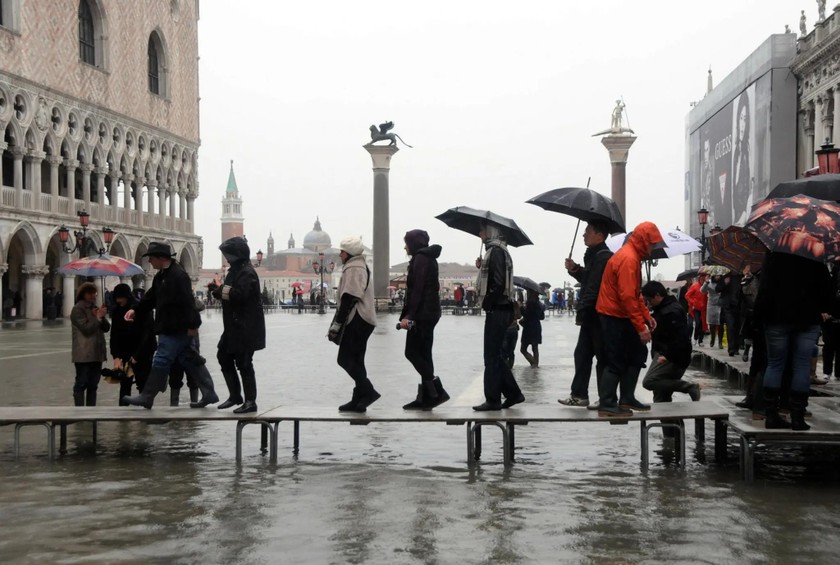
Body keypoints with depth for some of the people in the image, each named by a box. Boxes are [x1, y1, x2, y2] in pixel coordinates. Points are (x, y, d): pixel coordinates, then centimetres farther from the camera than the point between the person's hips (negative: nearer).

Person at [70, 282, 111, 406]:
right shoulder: (78, 309, -6)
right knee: (81, 384, -5)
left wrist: (103, 317, -6)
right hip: (83, 354, -8)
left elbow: (106, 328, 11)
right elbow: (86, 328, -15)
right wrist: (98, 317, -15)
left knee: (93, 384, 10)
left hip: (97, 353, 8)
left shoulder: (95, 308, 18)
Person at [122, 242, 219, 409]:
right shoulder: (161, 275, 15)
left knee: (161, 361, -4)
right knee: (190, 360, 12)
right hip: (170, 328, 10)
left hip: (176, 329, -10)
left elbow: (188, 302, -22)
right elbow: (151, 297, 22)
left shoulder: (178, 275, -18)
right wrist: (135, 309, 10)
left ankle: (147, 397, 2)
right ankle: (209, 393, 16)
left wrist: (192, 325, -23)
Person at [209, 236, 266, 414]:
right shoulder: (235, 270, 16)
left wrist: (220, 291, -15)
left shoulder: (247, 272, -16)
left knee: (243, 363, -7)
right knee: (224, 357, 15)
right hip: (234, 326, 11)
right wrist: (218, 290, 0)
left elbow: (240, 294, -29)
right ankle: (235, 395, 25)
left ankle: (250, 401, 1)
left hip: (246, 327, -11)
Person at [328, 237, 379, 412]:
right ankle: (359, 400, 13)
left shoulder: (353, 269, -12)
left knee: (346, 359, -9)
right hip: (361, 320, 11)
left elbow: (349, 299, -19)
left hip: (356, 321, -11)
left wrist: (337, 323, -17)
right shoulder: (361, 267, 21)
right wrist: (338, 323, 23)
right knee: (355, 361, 12)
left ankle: (368, 392, -13)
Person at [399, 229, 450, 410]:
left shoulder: (420, 258, -11)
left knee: (412, 352, -6)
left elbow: (417, 290, -19)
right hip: (430, 313, 10)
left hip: (422, 314, -10)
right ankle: (426, 398, 9)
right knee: (423, 354, 9)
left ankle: (437, 391, -10)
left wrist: (408, 316, -21)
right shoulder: (428, 258, 19)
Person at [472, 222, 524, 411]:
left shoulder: (495, 250, -13)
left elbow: (498, 283, -21)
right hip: (500, 309, 10)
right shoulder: (496, 249, 17)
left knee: (492, 356, -4)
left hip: (496, 310, -10)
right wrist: (481, 267, 6)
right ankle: (513, 393, 18)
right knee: (495, 355, 15)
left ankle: (492, 399, 1)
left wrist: (487, 304, -14)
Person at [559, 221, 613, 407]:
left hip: (597, 315, -10)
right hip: (591, 315, 10)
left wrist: (582, 311, -21)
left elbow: (594, 288, -23)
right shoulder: (594, 255, 15)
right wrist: (575, 269, 7)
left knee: (602, 357, -1)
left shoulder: (603, 257, -18)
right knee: (582, 353, 12)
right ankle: (579, 394, 17)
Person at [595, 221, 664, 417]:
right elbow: (627, 297, -25)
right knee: (616, 361, -7)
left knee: (637, 354, 12)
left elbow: (635, 293, 20)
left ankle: (627, 399, 16)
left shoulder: (632, 256, 14)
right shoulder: (628, 259, -19)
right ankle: (606, 405, -2)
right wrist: (641, 327, -23)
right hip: (614, 316, -10)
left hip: (621, 316, 10)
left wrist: (646, 316, 11)